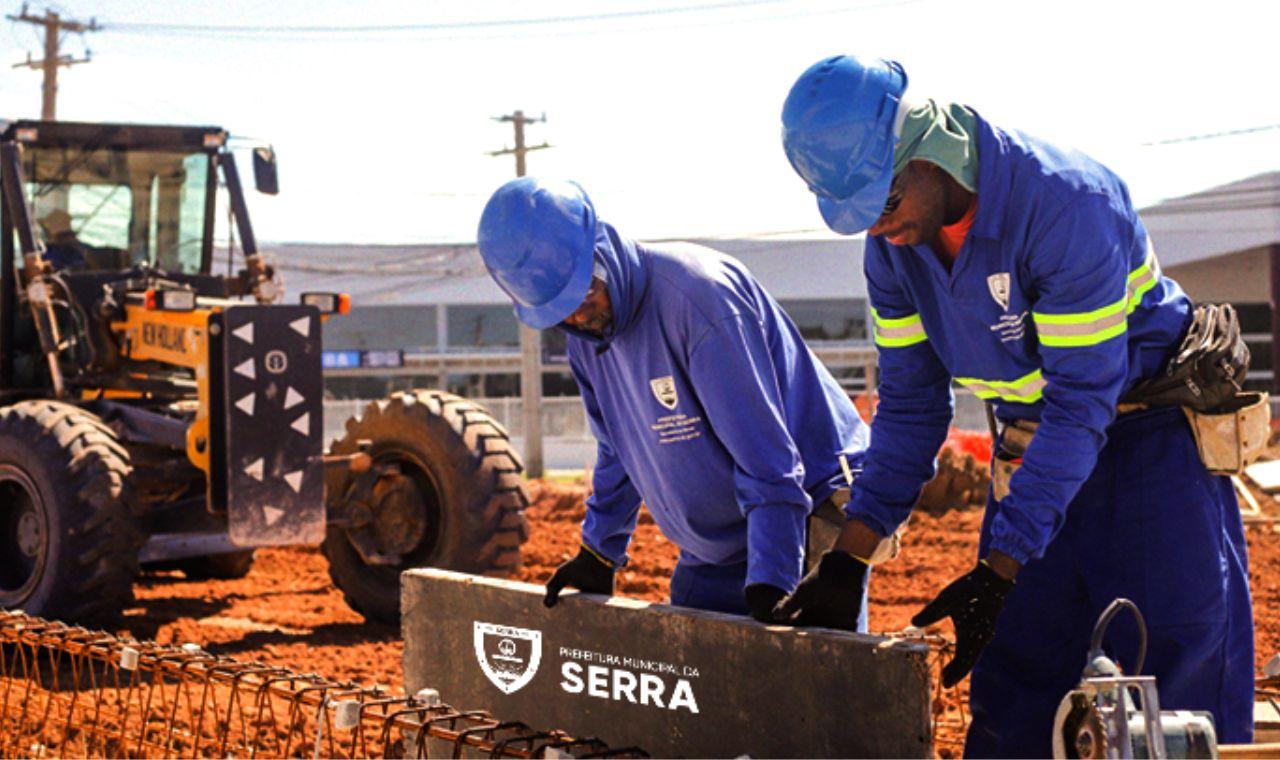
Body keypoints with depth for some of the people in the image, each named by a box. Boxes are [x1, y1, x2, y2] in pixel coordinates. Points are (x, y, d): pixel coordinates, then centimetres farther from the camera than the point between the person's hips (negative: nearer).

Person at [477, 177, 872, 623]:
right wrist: (599, 553, 18)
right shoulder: (584, 331, 0)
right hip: (710, 552, 8)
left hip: (806, 523, -7)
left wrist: (770, 586, -31)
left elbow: (768, 457, -27)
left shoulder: (696, 292, -24)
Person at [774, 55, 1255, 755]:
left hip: (1153, 436, -6)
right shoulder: (893, 244, -6)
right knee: (1011, 690, 2)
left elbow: (1080, 405, -28)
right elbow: (909, 404, 3)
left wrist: (997, 572, -31)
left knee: (1179, 691, -8)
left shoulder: (1069, 203, -29)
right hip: (1032, 447, 6)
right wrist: (846, 561, -5)